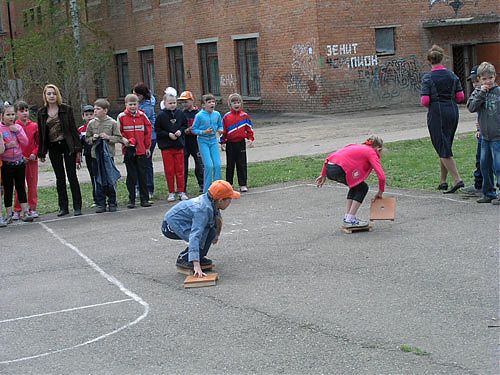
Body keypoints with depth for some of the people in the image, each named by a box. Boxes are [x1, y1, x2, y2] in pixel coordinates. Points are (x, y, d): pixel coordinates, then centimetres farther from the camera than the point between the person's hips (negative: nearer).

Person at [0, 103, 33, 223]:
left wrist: (17, 131, -10)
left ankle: (25, 213, 11)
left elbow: (25, 143, 0)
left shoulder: (18, 127, 6)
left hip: (19, 162, 3)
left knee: (21, 188, 8)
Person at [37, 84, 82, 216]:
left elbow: (73, 129, -3)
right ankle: (63, 207, 13)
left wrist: (77, 149, -8)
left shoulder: (66, 109, -3)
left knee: (72, 176, -3)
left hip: (67, 145, -3)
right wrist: (41, 153, 7)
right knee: (60, 178, 8)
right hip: (53, 148, 3)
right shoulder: (42, 112, 5)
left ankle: (77, 207, 2)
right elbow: (41, 133, 8)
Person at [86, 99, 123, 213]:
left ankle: (112, 203, 14)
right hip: (96, 155, 2)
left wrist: (108, 137, -15)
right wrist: (92, 138, -7)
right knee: (98, 180, 5)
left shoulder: (112, 123, -2)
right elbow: (87, 138, 13)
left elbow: (119, 138, -1)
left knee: (110, 180, 3)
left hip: (108, 154, -2)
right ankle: (100, 203, 11)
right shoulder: (91, 124, 6)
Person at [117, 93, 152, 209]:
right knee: (131, 176, 4)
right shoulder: (121, 117, -1)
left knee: (143, 175, 5)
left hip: (141, 151, 1)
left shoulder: (142, 115, 4)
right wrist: (124, 140, -17)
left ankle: (144, 199, 12)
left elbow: (148, 131, 7)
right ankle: (131, 200, 10)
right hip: (129, 151, -1)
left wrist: (147, 147, 5)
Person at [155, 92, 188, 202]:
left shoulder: (180, 113, 2)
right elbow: (157, 130, -5)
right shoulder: (161, 115, -7)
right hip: (166, 147, -2)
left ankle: (181, 191, 13)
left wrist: (180, 131, -7)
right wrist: (168, 134, -14)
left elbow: (185, 125, 12)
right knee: (169, 170, 4)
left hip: (179, 146, 2)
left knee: (180, 169, 6)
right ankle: (171, 192, 12)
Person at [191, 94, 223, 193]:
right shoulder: (199, 115, -12)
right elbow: (193, 129, -5)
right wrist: (204, 132, -19)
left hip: (213, 140, 4)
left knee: (217, 165, -2)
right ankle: (207, 191, 0)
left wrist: (220, 130, -6)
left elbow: (220, 125, 16)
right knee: (209, 165, -11)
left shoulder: (217, 114, 1)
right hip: (203, 141, -4)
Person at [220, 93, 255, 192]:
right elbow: (223, 130, 5)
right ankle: (228, 184, 18)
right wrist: (222, 142, 3)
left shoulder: (245, 116, 1)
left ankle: (243, 185, 8)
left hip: (241, 143, 0)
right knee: (230, 164, 9)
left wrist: (250, 139, -5)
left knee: (242, 164, 3)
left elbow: (249, 129, 6)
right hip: (230, 144, 0)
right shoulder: (226, 117, 1)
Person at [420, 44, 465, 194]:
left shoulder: (428, 78, -10)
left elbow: (425, 101, -15)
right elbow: (460, 97, 4)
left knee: (443, 149, -4)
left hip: (436, 114, -6)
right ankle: (443, 181, 20)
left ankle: (457, 179, -15)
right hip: (452, 111, 6)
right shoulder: (452, 75, 4)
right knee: (446, 146, 15)